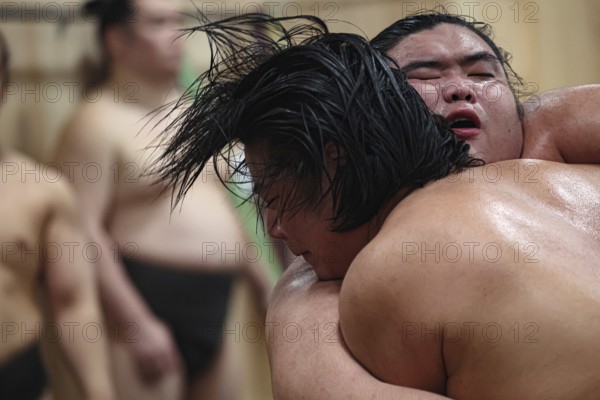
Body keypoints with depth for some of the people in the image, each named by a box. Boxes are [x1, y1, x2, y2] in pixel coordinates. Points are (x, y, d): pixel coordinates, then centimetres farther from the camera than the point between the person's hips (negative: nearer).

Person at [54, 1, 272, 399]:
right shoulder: (98, 123, -9)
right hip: (146, 306, -8)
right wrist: (135, 325, -23)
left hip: (217, 311, 8)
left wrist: (263, 283, 22)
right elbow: (85, 232, -17)